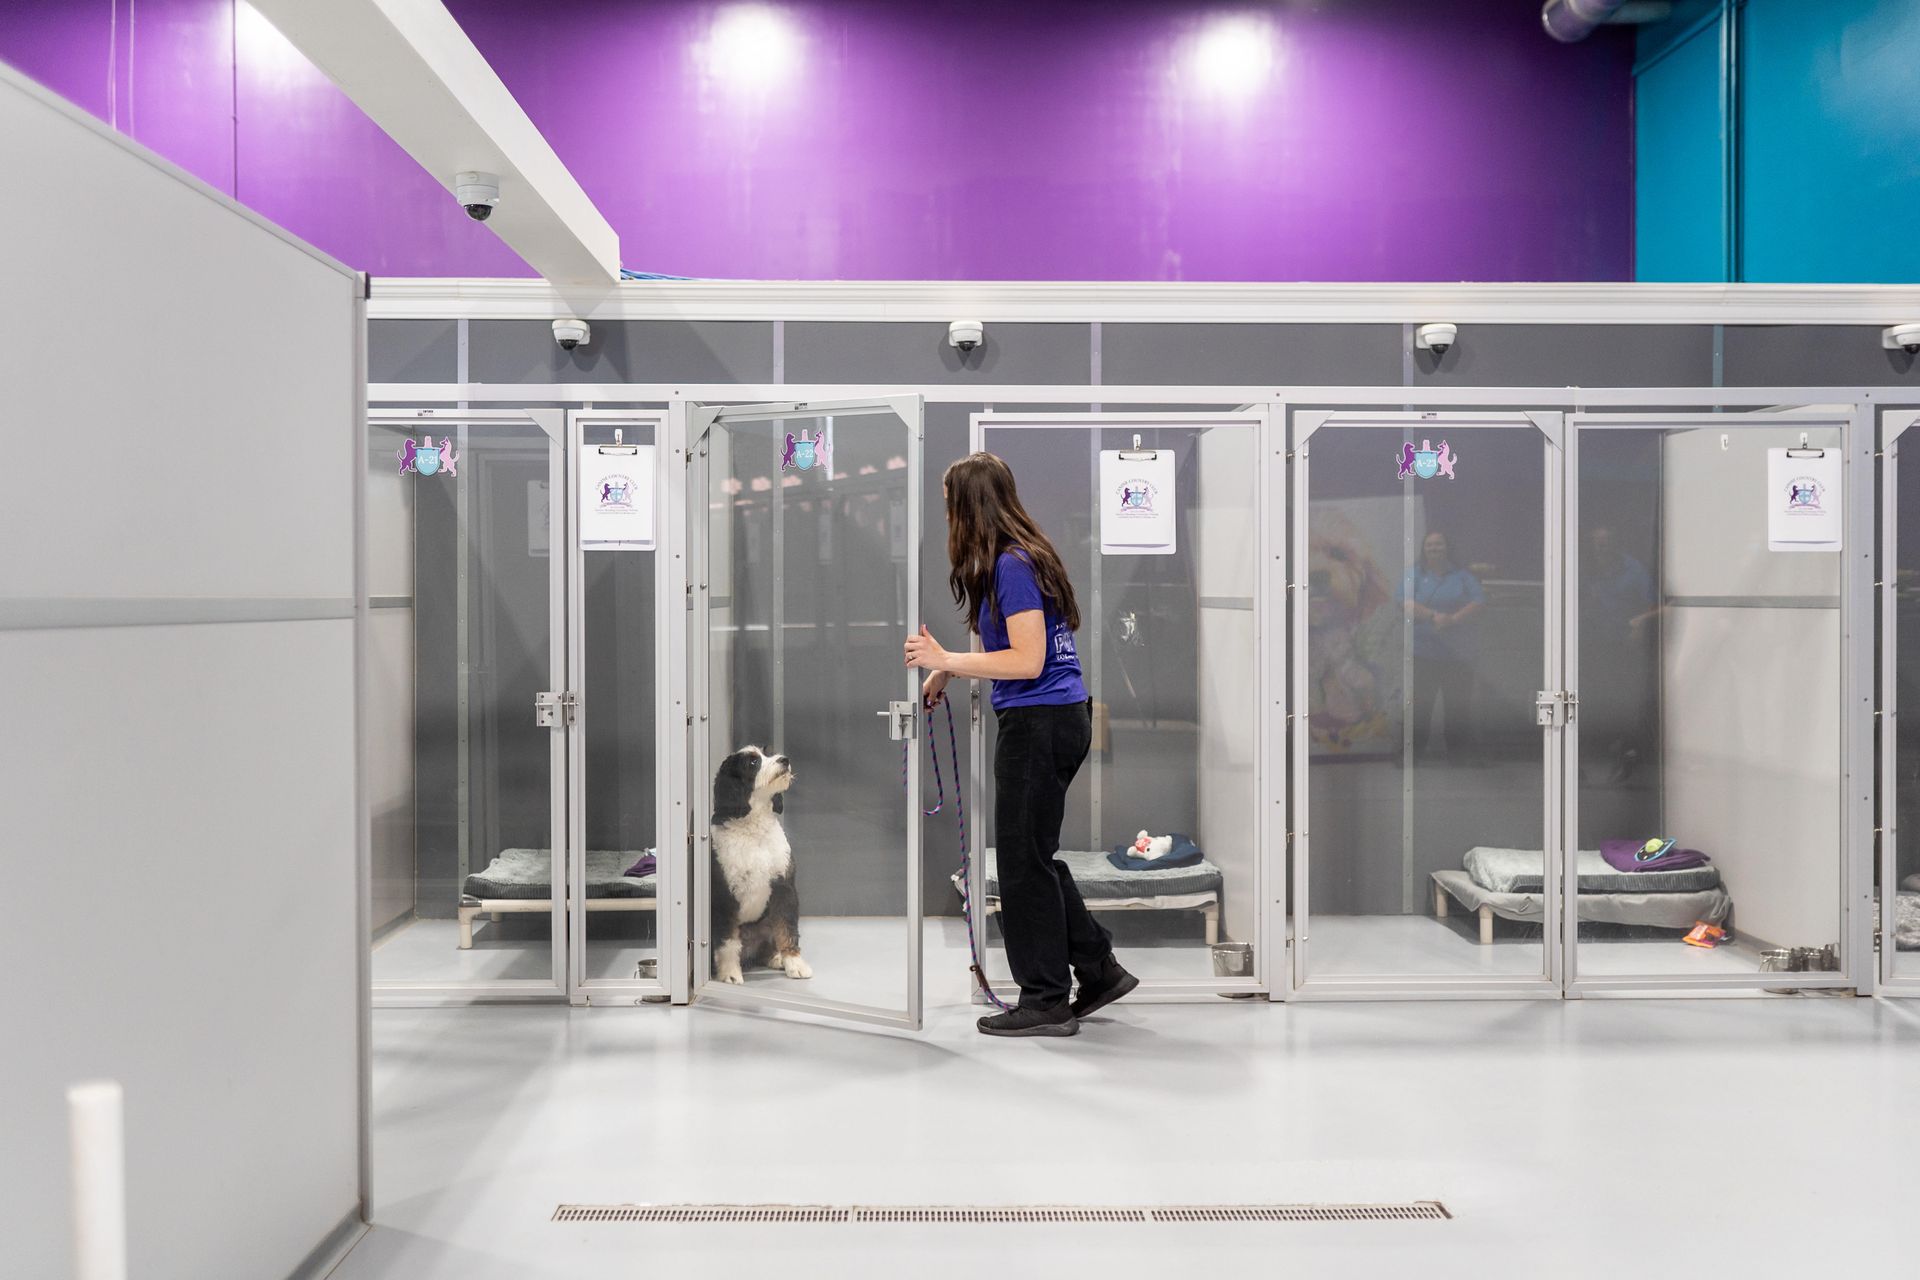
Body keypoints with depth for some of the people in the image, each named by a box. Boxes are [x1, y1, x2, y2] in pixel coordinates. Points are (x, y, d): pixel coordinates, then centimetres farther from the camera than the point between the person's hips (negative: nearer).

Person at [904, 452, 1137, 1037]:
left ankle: (1047, 1002, 11)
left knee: (1024, 859, 0)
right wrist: (945, 670, 19)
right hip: (1062, 719, 10)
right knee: (1034, 854, 18)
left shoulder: (1012, 566, -17)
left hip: (1039, 721, -10)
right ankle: (1099, 969, 25)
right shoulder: (1024, 557, 14)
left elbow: (1027, 661, -21)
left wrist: (945, 660, -17)